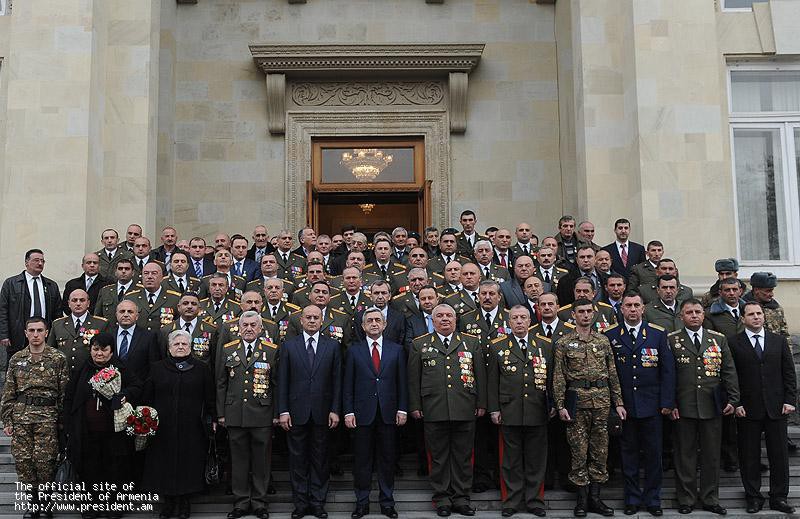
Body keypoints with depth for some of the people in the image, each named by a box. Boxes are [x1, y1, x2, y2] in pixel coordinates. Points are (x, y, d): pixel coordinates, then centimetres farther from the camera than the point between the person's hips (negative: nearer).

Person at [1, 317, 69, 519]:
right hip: (21, 417, 3)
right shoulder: (16, 359, 8)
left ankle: (46, 502, 17)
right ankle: (33, 502, 20)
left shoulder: (58, 359, 0)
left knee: (45, 461, -3)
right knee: (22, 461, 3)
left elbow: (65, 392, 1)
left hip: (47, 417, -3)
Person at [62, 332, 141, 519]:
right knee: (90, 469, 12)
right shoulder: (82, 369, 2)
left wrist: (125, 395, -19)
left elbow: (137, 386, 2)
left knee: (115, 469, 7)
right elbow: (69, 397, 7)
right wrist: (68, 425, 4)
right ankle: (93, 503, 27)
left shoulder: (120, 369, -4)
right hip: (87, 432, 2)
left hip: (113, 432, -2)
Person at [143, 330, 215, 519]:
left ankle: (184, 502, 20)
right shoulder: (157, 368, 8)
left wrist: (211, 419, -1)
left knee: (188, 465, 4)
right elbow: (146, 397, 9)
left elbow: (210, 397, 4)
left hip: (191, 427, -1)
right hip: (163, 427, 1)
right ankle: (168, 501, 21)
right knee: (164, 465, 6)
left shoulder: (202, 369, 5)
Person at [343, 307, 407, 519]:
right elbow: (347, 384, 3)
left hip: (388, 413, 1)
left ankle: (387, 502, 19)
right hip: (362, 413, -1)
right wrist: (348, 412, -4)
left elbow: (402, 382, 6)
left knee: (387, 459, 7)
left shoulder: (396, 350, 8)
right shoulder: (353, 351, 5)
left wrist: (402, 409, -1)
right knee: (362, 460, 5)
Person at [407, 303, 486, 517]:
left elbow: (480, 374, 10)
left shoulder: (471, 343, 10)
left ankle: (461, 498, 17)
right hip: (434, 411, -1)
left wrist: (481, 403, 5)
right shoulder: (419, 344, 8)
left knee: (462, 456, 6)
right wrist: (415, 406, 1)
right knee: (438, 457, 5)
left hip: (465, 410, 1)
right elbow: (413, 378, 6)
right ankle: (442, 498, 16)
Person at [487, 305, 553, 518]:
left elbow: (552, 377, 8)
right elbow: (492, 380, 4)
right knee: (512, 459, 7)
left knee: (536, 458, 7)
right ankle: (513, 500, 18)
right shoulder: (498, 346, 4)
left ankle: (534, 500, 20)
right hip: (509, 412, -1)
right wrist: (494, 409, 0)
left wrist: (553, 405, 4)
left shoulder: (546, 345, 7)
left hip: (538, 412, 1)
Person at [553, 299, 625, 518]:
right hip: (577, 400, -3)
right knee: (579, 450, 2)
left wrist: (618, 402, 6)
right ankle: (582, 498, 12)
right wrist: (561, 405, -8)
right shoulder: (563, 343, 1)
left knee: (600, 450, 6)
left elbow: (613, 374, 11)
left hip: (602, 400, 3)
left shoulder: (603, 341, 10)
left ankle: (595, 497, 16)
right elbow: (559, 377, -1)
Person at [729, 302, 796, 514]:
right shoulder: (733, 343, 0)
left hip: (776, 408, 2)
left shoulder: (779, 341, 9)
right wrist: (736, 403, -8)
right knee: (749, 456, 5)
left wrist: (790, 400, 0)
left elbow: (789, 373, 8)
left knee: (779, 454, 7)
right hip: (747, 409, -2)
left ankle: (779, 497, 19)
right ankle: (753, 497, 17)